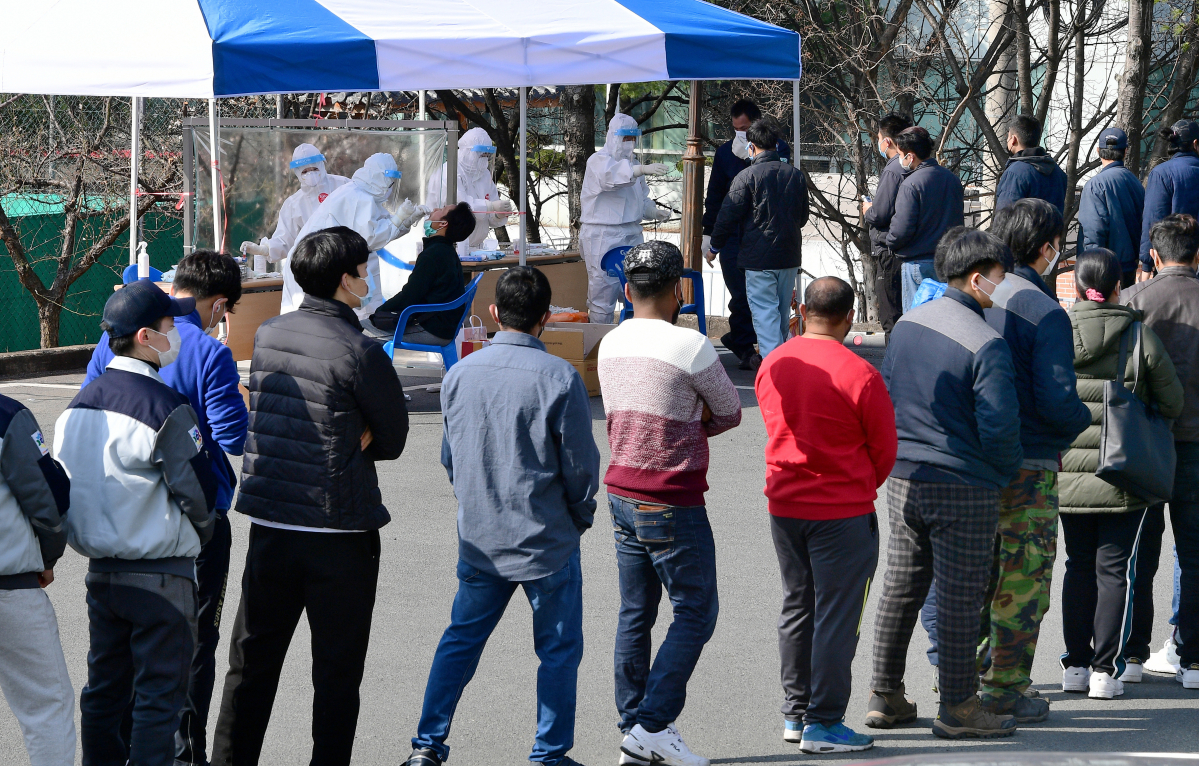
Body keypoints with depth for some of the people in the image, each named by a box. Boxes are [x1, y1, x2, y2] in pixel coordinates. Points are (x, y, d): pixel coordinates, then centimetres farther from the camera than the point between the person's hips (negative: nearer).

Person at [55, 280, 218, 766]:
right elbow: (197, 490, -14)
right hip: (160, 575, -7)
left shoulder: (79, 404, 6)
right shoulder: (165, 408, -18)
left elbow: (64, 486, 10)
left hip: (99, 571, 7)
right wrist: (201, 531, 6)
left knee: (104, 688, 15)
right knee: (160, 691, -1)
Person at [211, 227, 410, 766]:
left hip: (269, 526, 5)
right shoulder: (360, 353, -15)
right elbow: (393, 440, -5)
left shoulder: (267, 336, 4)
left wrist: (348, 437, 1)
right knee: (336, 674, 4)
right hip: (339, 533, -5)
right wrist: (357, 441, 6)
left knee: (251, 662, 13)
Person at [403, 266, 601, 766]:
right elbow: (581, 465, -9)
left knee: (461, 638, 15)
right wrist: (580, 518, 8)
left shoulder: (459, 375, -1)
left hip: (479, 538, 4)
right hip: (547, 539, -4)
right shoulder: (558, 378, -15)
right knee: (559, 649, 8)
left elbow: (449, 457, 9)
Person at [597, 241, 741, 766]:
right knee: (696, 612, 1)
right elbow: (729, 413, -2)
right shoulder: (691, 347, -16)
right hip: (673, 505, -7)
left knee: (635, 614, 11)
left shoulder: (611, 345, 6)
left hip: (622, 496, 7)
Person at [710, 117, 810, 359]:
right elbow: (803, 216, 16)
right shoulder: (796, 175, 6)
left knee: (764, 312, -5)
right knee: (782, 313, 15)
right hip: (789, 257, 5)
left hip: (759, 257, -5)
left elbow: (729, 216, -9)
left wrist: (714, 245, 6)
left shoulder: (747, 176, -12)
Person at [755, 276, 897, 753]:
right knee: (836, 615, 1)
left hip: (784, 506, 6)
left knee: (796, 608, 17)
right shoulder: (859, 375, -16)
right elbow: (884, 449, -7)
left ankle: (795, 714, 23)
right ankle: (823, 724, 2)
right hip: (843, 512, -6)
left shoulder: (772, 366, 1)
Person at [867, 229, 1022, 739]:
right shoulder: (986, 344, -16)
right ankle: (958, 708, 7)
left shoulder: (908, 324, 7)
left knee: (900, 588, 14)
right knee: (960, 597, 1)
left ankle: (884, 696, 20)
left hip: (902, 480, 7)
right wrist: (1009, 469, -1)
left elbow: (884, 396, 15)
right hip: (963, 488, -7)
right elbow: (999, 425, -19)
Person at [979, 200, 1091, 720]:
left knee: (980, 571, 19)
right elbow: (1057, 400, -21)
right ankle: (1005, 691, 7)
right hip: (1027, 463, -7)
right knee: (1023, 579, 3)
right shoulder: (1045, 314, -17)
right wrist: (1082, 420, 0)